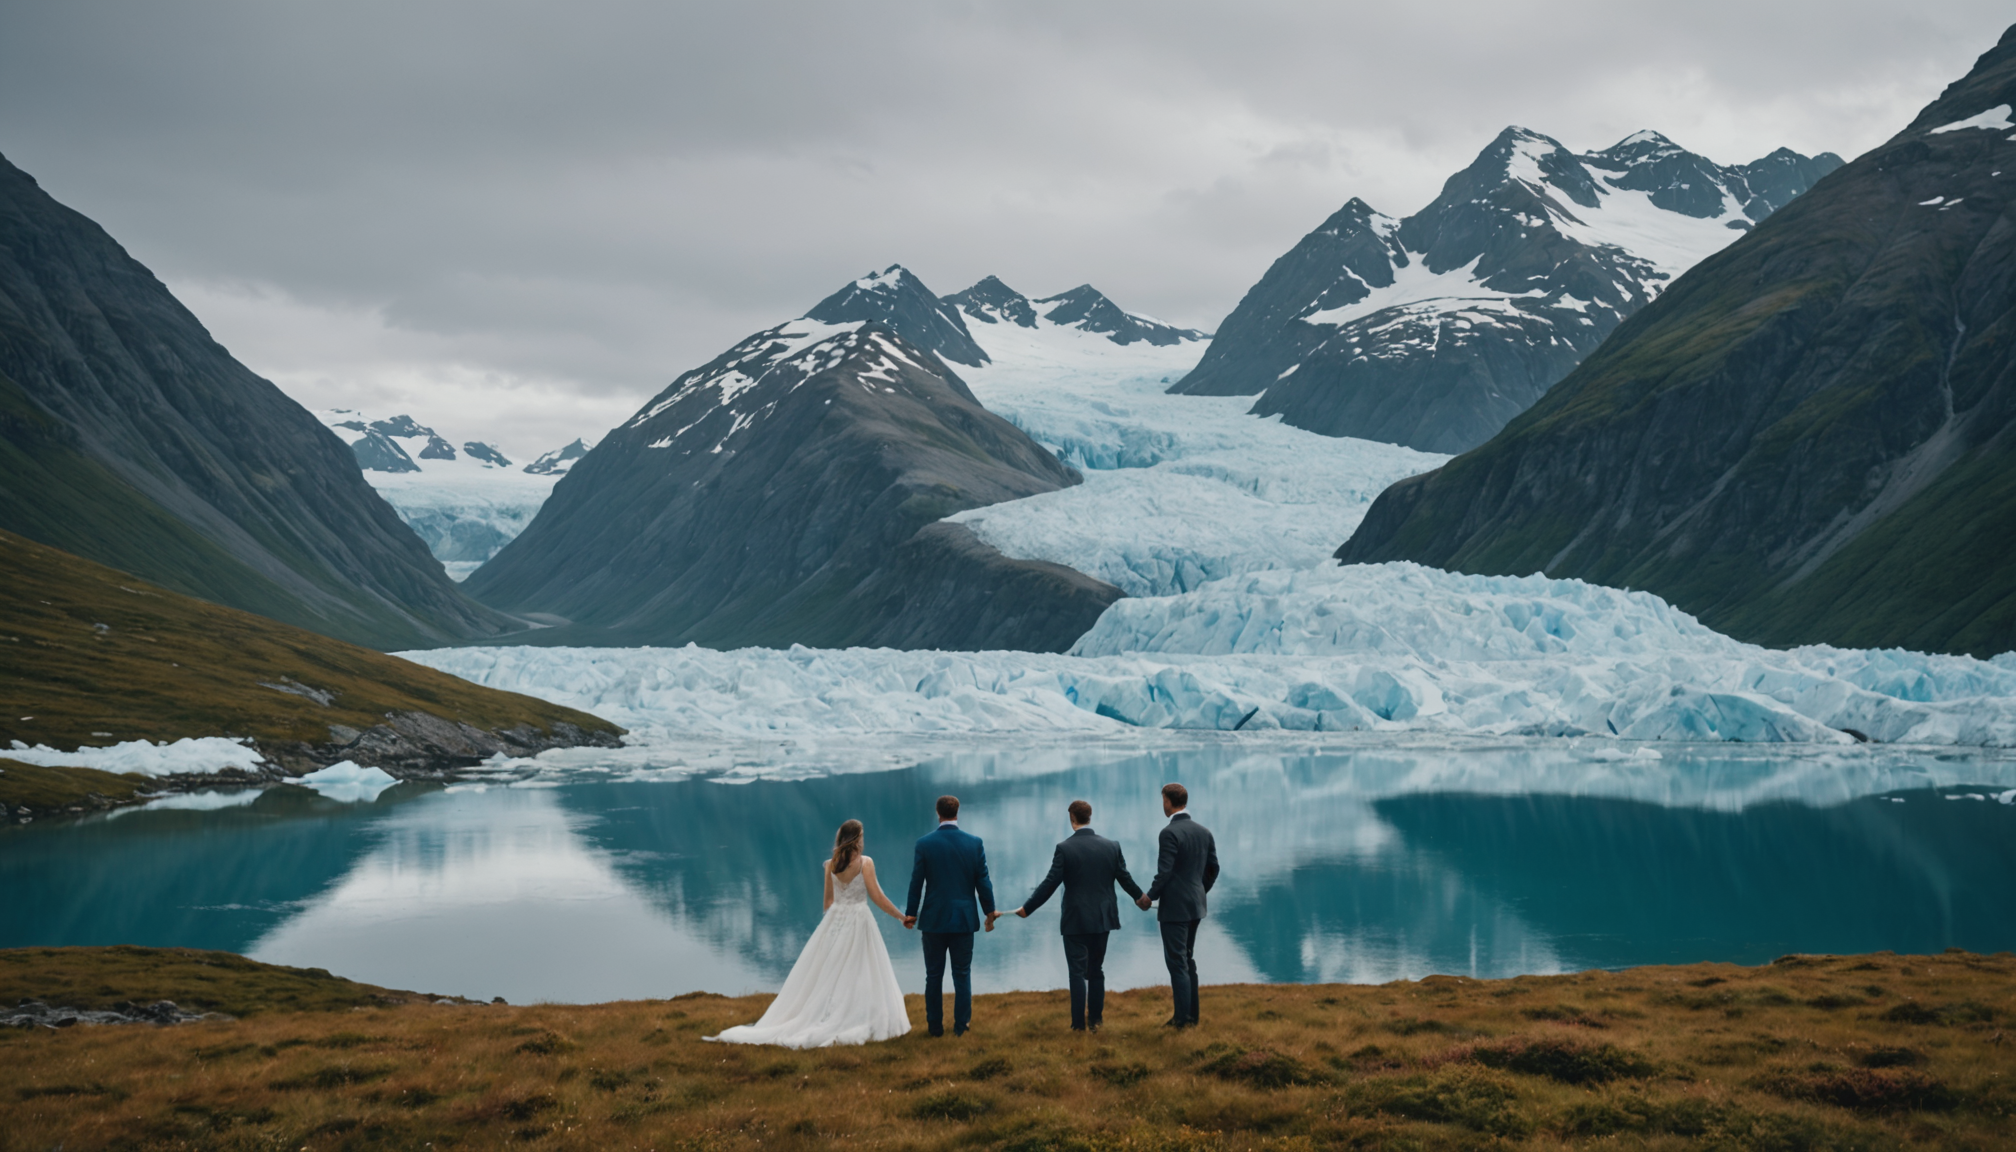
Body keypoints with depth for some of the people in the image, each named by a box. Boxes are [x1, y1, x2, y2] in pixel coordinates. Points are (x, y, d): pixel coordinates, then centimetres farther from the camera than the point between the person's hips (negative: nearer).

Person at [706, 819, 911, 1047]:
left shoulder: (831, 865, 3)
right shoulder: (865, 863, -12)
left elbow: (828, 900, 12)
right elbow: (877, 897, -11)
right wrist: (901, 916, -2)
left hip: (834, 921, 5)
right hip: (858, 923, -5)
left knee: (823, 973, 11)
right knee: (861, 976, 1)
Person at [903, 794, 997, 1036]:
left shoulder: (924, 844, -7)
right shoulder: (975, 843, -5)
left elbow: (916, 882, -4)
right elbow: (983, 882, -1)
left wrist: (911, 914, 8)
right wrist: (990, 912, 11)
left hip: (933, 919, -1)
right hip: (964, 919, 1)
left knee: (934, 976, 9)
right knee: (962, 975, 9)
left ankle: (935, 1026, 14)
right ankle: (961, 1025, 12)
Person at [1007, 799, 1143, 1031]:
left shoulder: (1064, 848, -12)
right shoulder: (1111, 846, 0)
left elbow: (1050, 883, -13)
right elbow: (1125, 879, 7)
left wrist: (1026, 908, -4)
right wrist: (1141, 898, 26)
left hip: (1075, 920, -4)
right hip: (1102, 918, 4)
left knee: (1078, 972, 2)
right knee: (1096, 971, 14)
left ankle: (1078, 1024, 1)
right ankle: (1095, 1020, 16)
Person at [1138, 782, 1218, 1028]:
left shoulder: (1169, 833, -17)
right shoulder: (1204, 831, 7)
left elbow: (1164, 872, -20)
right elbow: (1213, 868, 12)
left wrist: (1150, 896, -5)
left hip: (1174, 907, -8)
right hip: (1195, 906, 8)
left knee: (1177, 962, -3)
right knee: (1187, 960, 16)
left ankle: (1183, 1019, -2)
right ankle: (1191, 1015, 19)